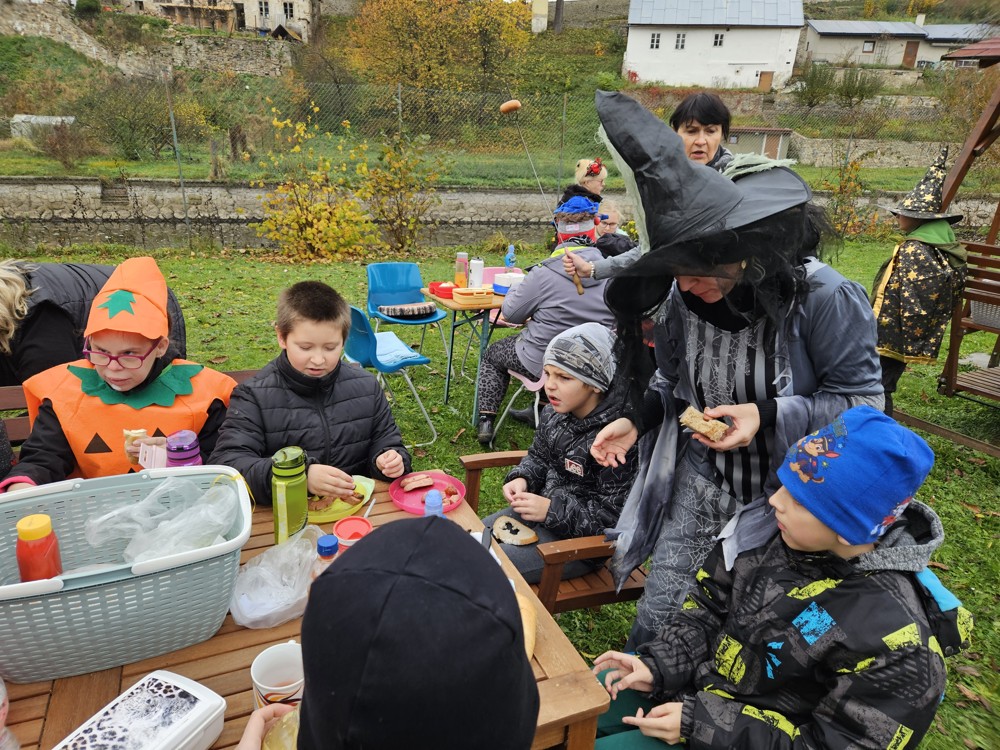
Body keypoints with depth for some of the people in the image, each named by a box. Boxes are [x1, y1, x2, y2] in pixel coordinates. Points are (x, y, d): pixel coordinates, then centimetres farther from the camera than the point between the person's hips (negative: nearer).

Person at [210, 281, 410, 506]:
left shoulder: (366, 386, 5)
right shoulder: (254, 395, -5)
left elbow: (385, 442, 15)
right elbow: (225, 462, -15)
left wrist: (390, 460, -10)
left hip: (359, 508, 3)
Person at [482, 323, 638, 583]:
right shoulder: (554, 413, -5)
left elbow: (614, 516, -23)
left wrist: (551, 510, -25)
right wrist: (522, 479, -7)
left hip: (583, 539, -7)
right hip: (542, 509, 8)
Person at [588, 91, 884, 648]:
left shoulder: (824, 298, -23)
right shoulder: (682, 297, -7)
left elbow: (863, 400, -13)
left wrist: (768, 414, -27)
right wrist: (639, 419, -10)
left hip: (783, 491, -4)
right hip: (701, 476, 4)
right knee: (658, 613, 11)